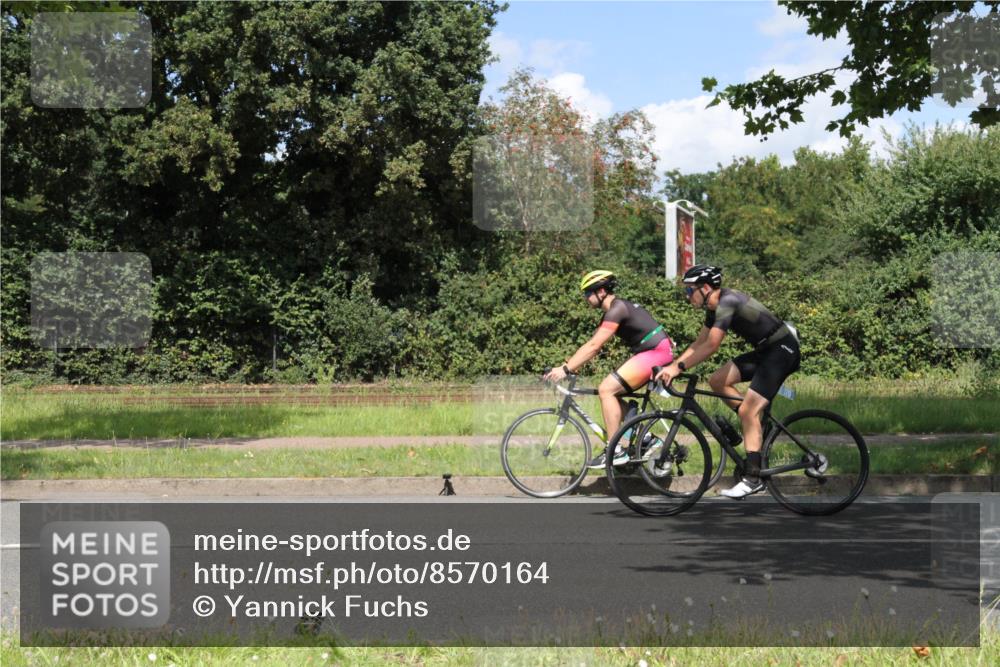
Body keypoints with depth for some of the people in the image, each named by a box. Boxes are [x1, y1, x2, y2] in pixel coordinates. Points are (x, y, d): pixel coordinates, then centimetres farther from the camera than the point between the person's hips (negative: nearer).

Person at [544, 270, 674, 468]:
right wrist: (567, 365, 8)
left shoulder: (617, 308, -15)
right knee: (612, 393, 9)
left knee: (606, 389, -15)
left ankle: (615, 451, -14)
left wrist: (566, 369, -21)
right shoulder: (614, 309, 16)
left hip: (656, 352, -10)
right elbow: (592, 345, 15)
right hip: (649, 353, 10)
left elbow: (594, 346, -22)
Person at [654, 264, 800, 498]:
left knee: (747, 410, -14)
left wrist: (678, 367, -25)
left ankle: (753, 478, -11)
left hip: (782, 350, -9)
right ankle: (758, 424, 12)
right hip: (765, 350, 9)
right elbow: (699, 343, 11)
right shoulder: (715, 307, 7)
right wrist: (672, 366, 2)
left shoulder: (727, 302, -22)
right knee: (717, 381, 1)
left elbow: (711, 346, -28)